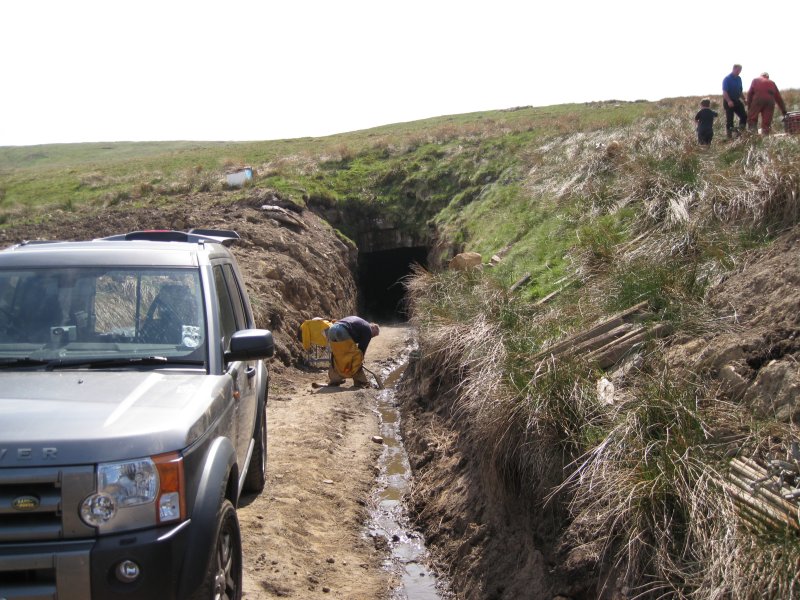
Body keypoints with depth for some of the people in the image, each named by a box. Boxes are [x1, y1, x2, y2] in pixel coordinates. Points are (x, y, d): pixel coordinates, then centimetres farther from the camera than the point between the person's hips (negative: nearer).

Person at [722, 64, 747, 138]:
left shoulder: (739, 79, 12)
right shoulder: (727, 79, -11)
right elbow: (724, 92, -19)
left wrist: (744, 100, 12)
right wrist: (729, 101, -28)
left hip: (737, 101, 7)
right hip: (729, 102, -7)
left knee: (744, 116, 0)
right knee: (729, 119, -3)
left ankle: (740, 132, 8)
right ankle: (729, 136, 2)